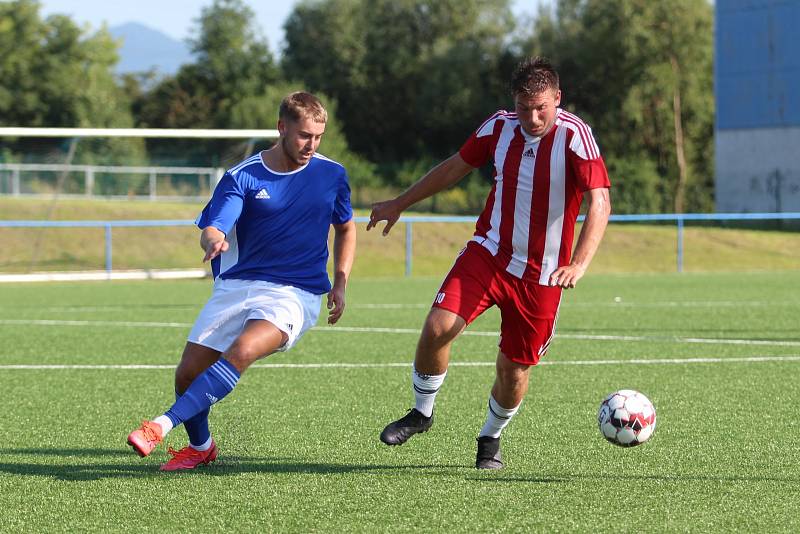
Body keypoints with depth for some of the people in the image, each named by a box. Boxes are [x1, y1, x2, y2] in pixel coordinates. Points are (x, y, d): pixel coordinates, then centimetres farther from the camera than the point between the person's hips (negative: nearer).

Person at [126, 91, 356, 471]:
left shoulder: (332, 175, 4)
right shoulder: (242, 177, -3)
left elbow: (346, 229, 20)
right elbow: (212, 230, -14)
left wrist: (340, 284, 8)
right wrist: (213, 241, -40)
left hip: (295, 293, -2)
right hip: (235, 286, 2)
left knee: (241, 351, -31)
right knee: (188, 372, -3)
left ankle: (162, 426, -32)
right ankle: (200, 447, 27)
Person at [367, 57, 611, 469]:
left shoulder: (575, 135, -16)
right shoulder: (499, 127, -3)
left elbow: (600, 203, -25)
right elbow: (455, 167, 15)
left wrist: (579, 264, -39)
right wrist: (400, 204, 22)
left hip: (541, 275, -2)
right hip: (488, 251, 2)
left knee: (514, 369, 3)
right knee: (437, 328, -18)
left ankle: (491, 439, 32)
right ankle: (422, 412, 6)